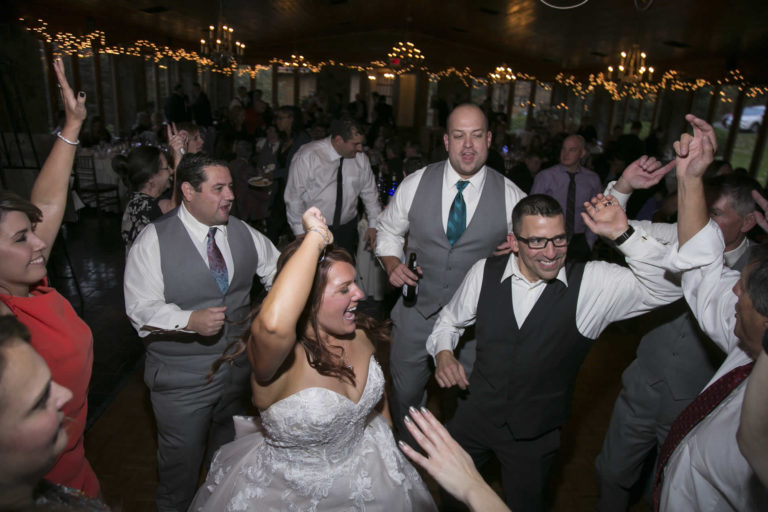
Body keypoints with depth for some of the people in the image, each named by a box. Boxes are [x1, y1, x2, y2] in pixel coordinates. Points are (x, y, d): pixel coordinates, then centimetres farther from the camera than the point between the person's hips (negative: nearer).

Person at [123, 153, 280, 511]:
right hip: (182, 378, -5)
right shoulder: (153, 241, -16)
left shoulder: (243, 233, -2)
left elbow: (278, 270, 5)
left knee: (229, 447, 28)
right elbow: (140, 307, -18)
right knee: (182, 456, 16)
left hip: (239, 366, 5)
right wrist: (190, 320, -33)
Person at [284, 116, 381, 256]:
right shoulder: (307, 157, -15)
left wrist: (373, 225, 1)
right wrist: (301, 234, -11)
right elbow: (294, 198, -12)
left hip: (347, 228, 4)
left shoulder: (361, 158, -2)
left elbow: (369, 193, 7)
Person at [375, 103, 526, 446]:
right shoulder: (415, 184, -5)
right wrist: (392, 264, -10)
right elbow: (389, 230, 8)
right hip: (417, 311, 1)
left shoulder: (511, 196, -7)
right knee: (405, 394, 17)